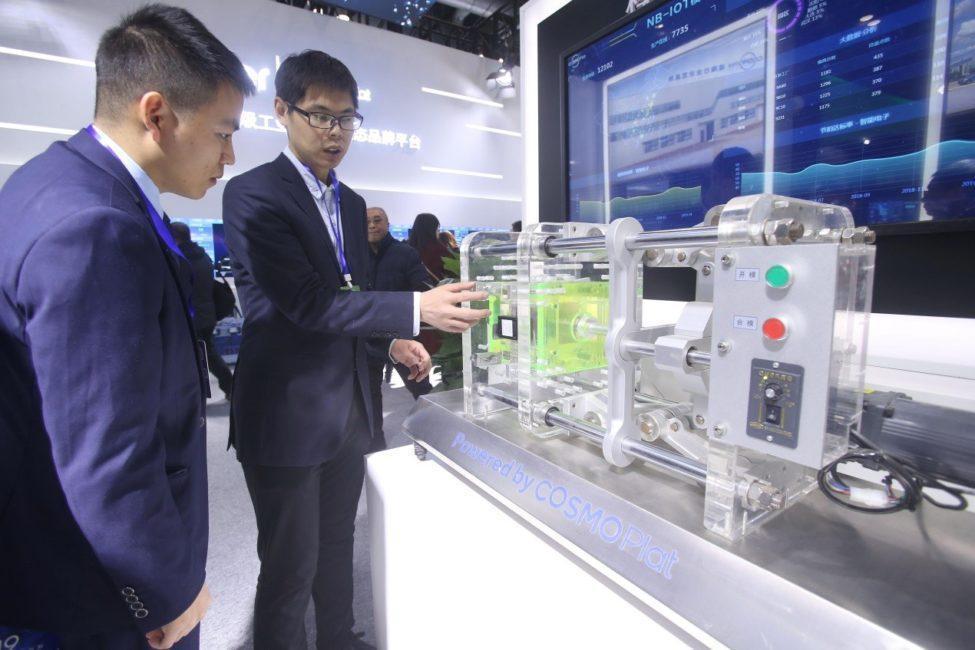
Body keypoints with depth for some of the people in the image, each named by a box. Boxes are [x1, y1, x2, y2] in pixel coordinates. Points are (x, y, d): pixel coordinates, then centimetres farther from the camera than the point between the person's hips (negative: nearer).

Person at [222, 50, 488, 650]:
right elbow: (307, 302, -22)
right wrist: (416, 309, -30)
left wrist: (392, 341, 0)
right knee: (292, 564, 10)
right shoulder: (253, 194, -11)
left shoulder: (352, 203, 12)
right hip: (288, 414, -6)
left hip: (350, 405, 7)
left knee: (337, 544, 23)